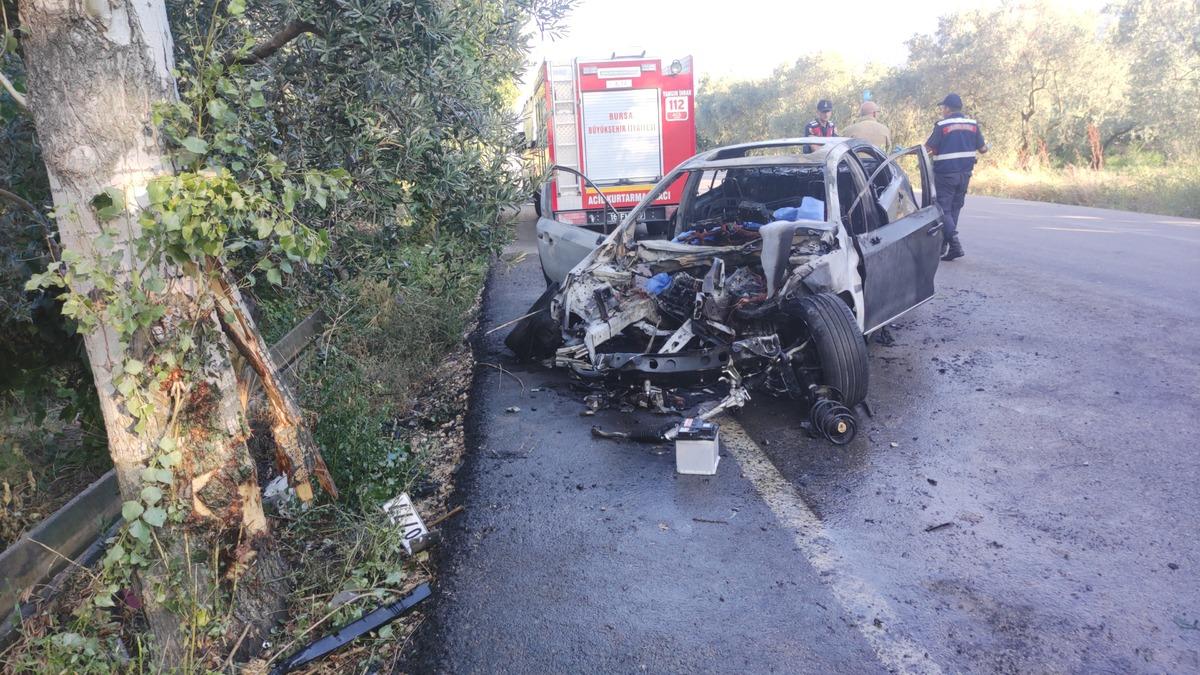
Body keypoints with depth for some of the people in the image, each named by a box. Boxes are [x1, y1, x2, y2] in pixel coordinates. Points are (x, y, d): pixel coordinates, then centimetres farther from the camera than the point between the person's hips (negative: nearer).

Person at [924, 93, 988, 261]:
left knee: (943, 208, -2)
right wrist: (985, 147, 30)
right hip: (965, 172, 6)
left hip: (945, 173, -6)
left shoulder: (942, 125, -10)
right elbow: (982, 148, 7)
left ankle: (955, 245, -17)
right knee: (955, 208, 14)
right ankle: (943, 244, 21)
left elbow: (927, 148, -12)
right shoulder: (973, 124, 5)